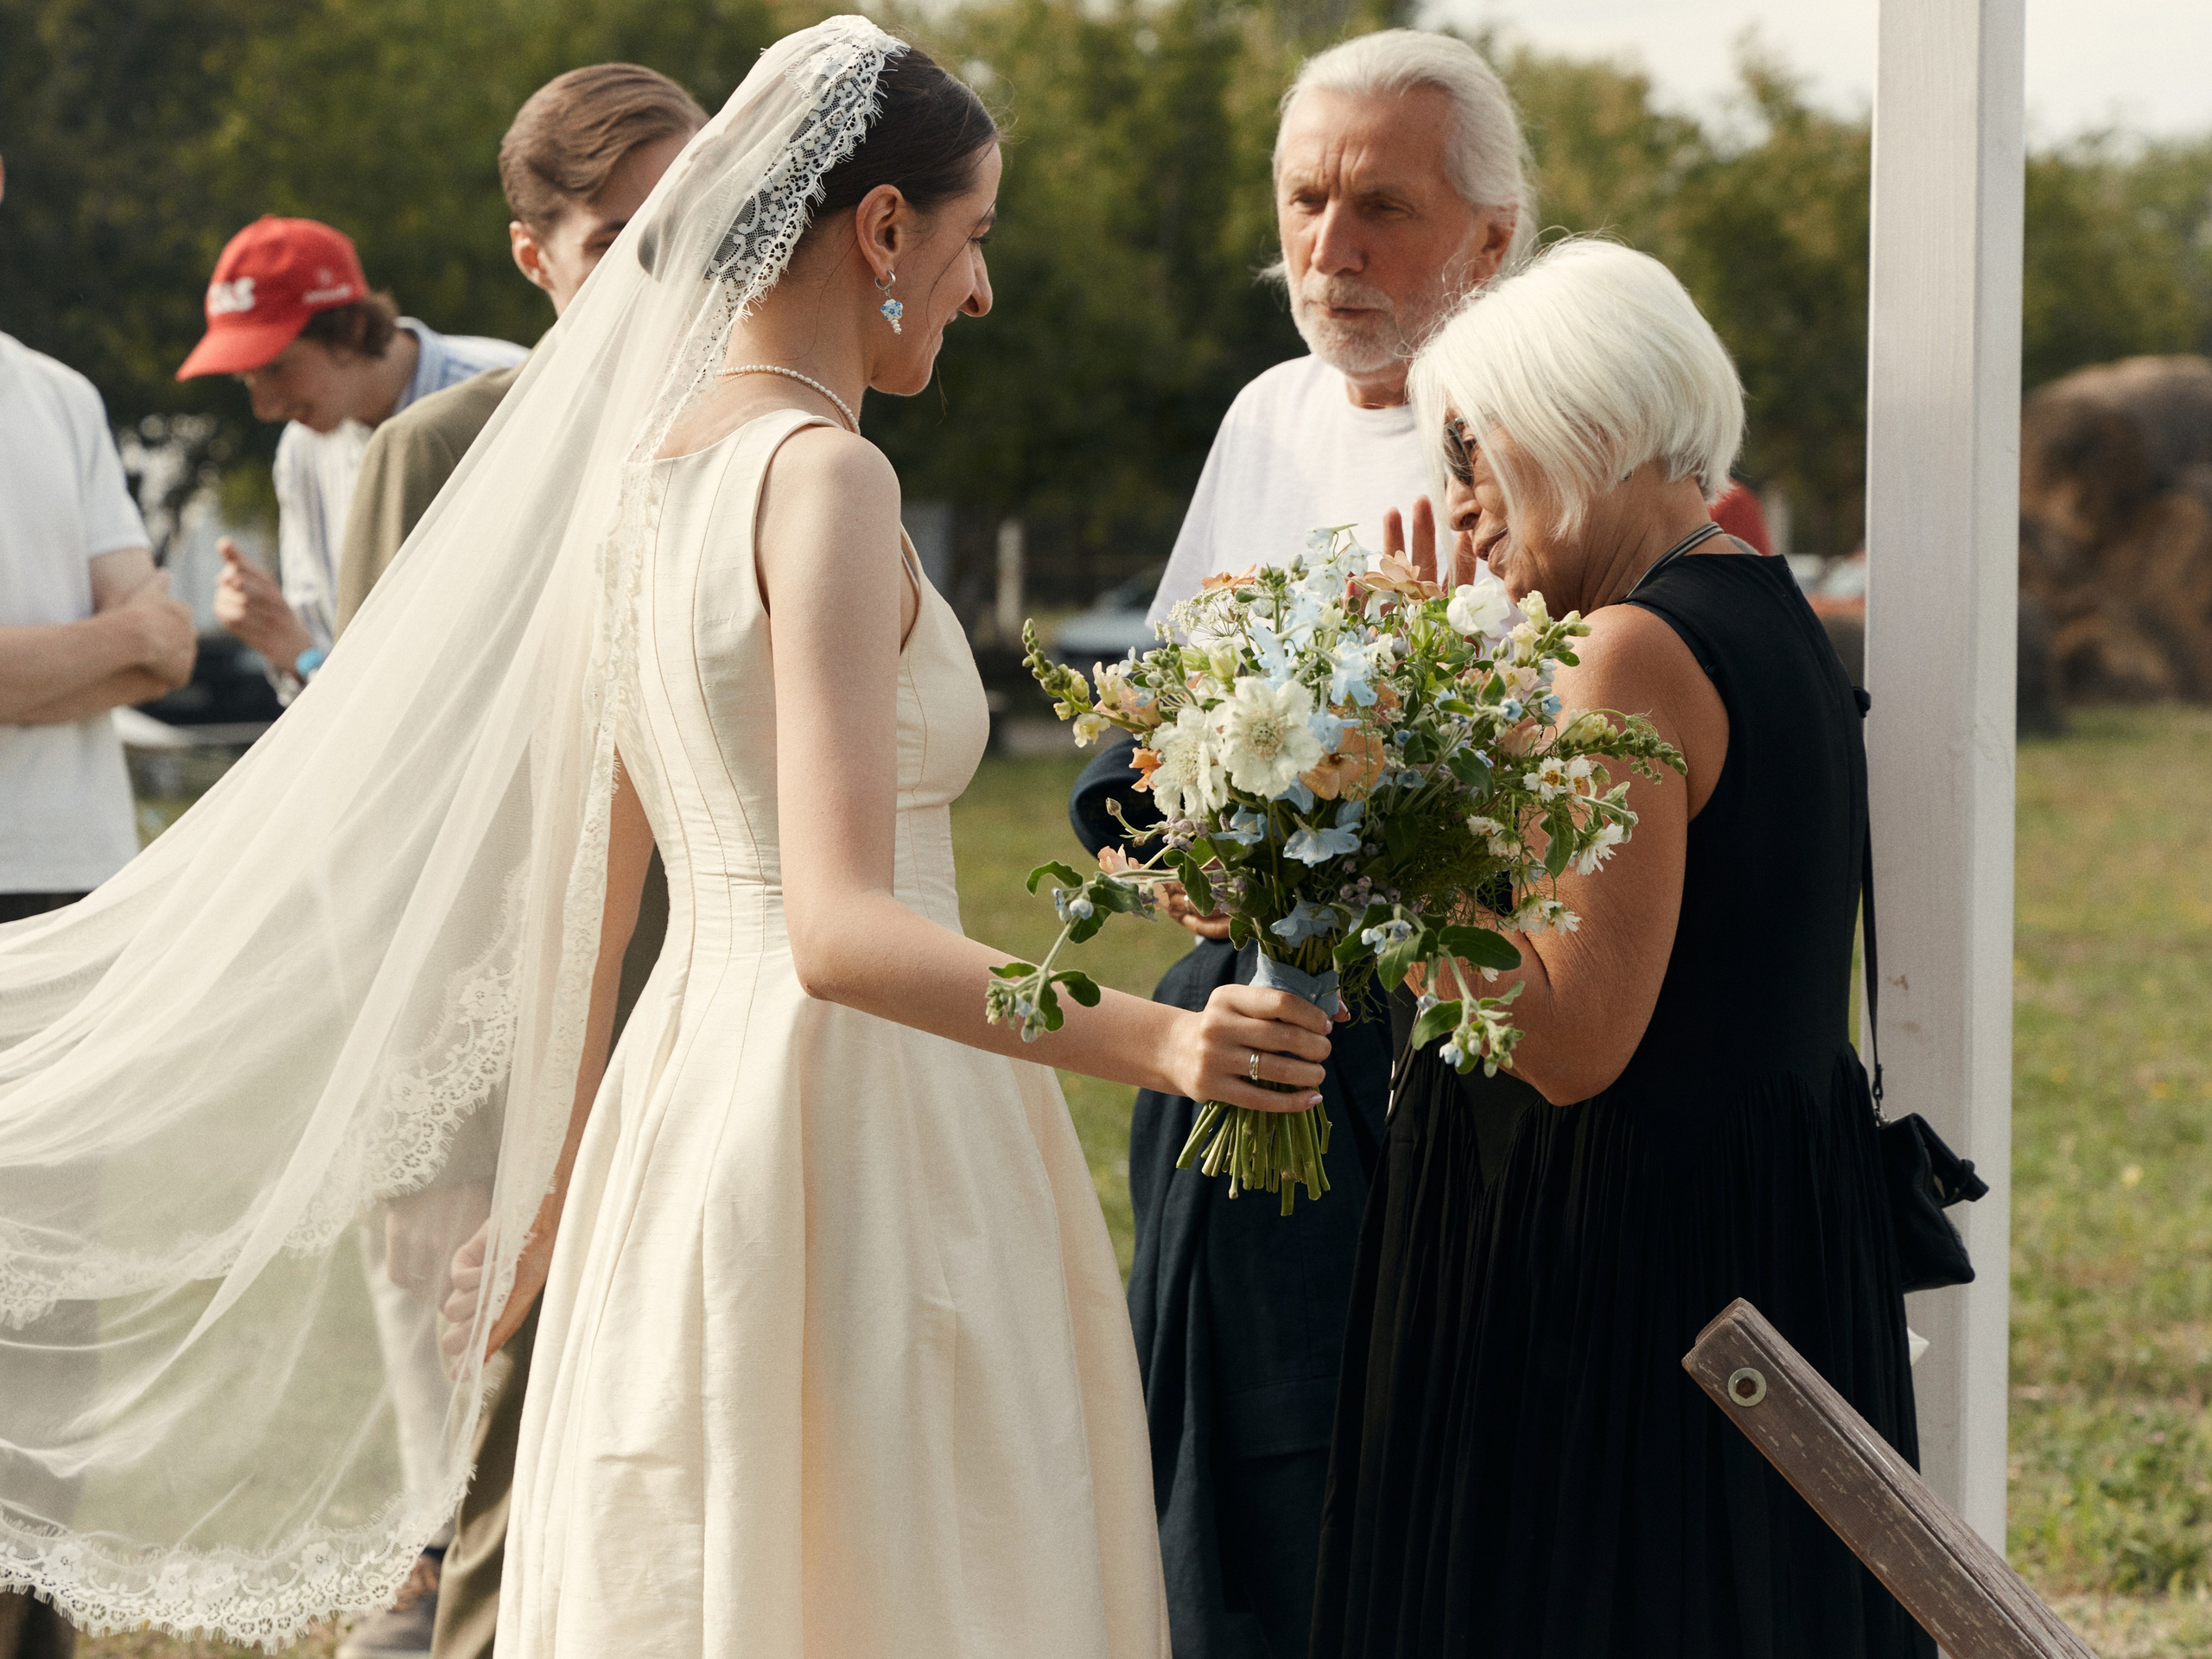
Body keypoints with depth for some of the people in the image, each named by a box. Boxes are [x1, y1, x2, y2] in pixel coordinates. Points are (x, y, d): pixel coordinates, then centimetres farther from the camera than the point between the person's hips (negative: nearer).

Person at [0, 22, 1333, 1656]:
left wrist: (557, 1184, 24)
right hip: (853, 1131, -9)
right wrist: (1149, 1040, -36)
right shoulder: (823, 478, -16)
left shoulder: (640, 466, 9)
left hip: (682, 1088, 9)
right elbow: (840, 927, -26)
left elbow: (581, 886, 15)